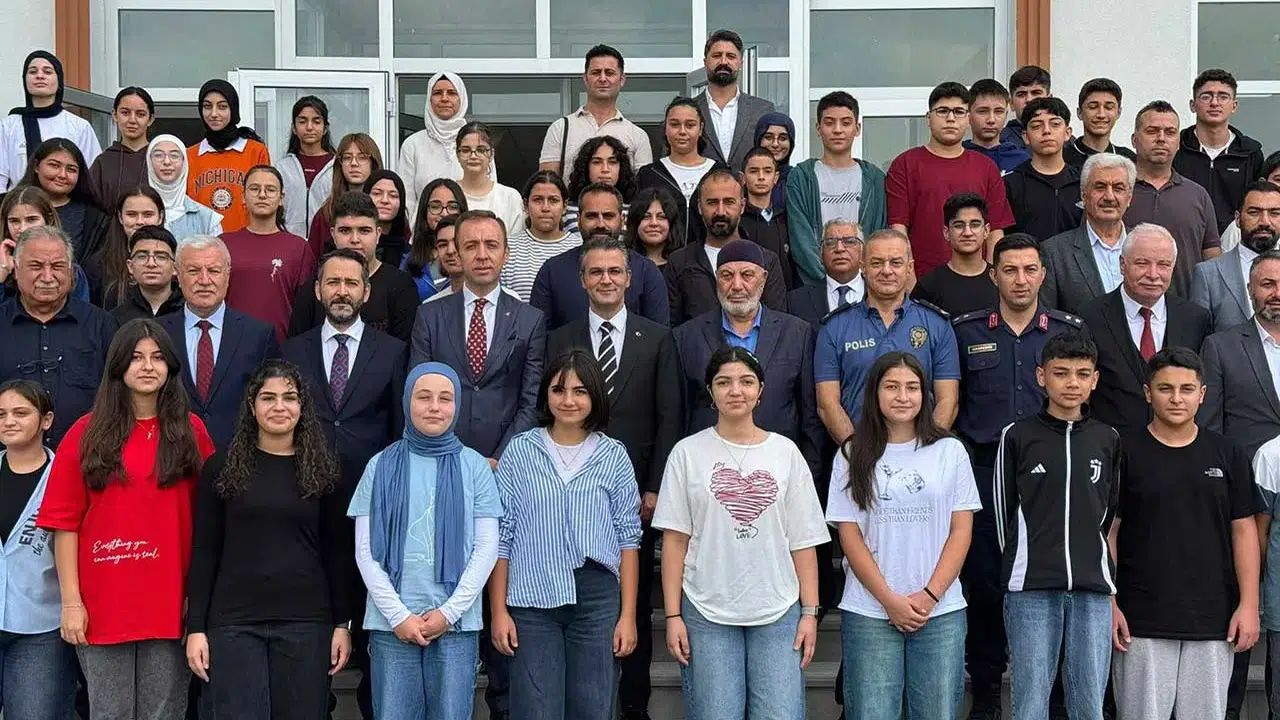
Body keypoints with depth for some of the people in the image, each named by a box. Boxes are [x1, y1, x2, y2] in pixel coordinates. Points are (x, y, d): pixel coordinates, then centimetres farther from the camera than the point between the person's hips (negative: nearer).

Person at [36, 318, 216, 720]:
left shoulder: (191, 432, 6)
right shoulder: (87, 433, 3)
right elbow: (65, 522, 0)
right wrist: (71, 602, -6)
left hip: (170, 603, 1)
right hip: (102, 604, 0)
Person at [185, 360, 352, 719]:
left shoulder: (321, 471, 6)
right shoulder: (221, 467, 4)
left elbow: (336, 553, 7)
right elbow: (204, 552, 4)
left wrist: (342, 624, 2)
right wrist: (196, 628, -1)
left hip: (306, 623, 1)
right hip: (233, 622, -1)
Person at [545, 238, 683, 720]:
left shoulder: (657, 339, 5)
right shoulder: (560, 342, 7)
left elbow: (670, 420, 2)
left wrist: (655, 489, -5)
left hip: (636, 493, 0)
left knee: (635, 604, 6)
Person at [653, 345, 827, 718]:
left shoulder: (785, 452, 6)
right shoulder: (687, 453, 3)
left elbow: (803, 541, 6)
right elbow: (675, 540, 2)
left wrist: (810, 612, 1)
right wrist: (672, 615, -3)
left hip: (777, 613, 1)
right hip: (707, 614, -1)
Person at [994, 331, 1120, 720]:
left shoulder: (1107, 440, 10)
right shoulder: (1018, 436, 2)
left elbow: (1109, 511, 18)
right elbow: (1004, 511, 7)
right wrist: (1022, 566, 8)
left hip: (1093, 589, 2)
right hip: (1030, 590, -2)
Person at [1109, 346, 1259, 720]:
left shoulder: (1227, 454, 7)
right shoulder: (1126, 454, 1)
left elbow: (1243, 530, 8)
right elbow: (1108, 531, 1)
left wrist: (1248, 604, 0)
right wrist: (1108, 604, -5)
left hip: (1213, 619, 2)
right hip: (1141, 620, -2)